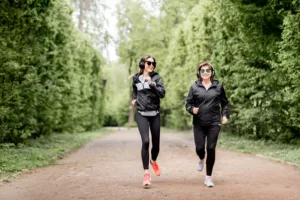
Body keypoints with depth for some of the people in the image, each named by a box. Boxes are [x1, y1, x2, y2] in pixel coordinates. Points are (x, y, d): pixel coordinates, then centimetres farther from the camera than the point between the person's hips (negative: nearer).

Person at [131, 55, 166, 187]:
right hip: (142, 114, 0)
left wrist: (152, 84, -24)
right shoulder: (136, 78, 6)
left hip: (155, 114, 1)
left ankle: (153, 161, 43)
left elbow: (162, 93, -15)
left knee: (156, 143, 9)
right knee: (145, 141, -17)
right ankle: (146, 173, -12)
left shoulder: (156, 78, -1)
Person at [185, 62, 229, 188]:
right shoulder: (194, 87, 3)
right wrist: (192, 109, -16)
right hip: (199, 123, 0)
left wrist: (224, 115, 2)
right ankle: (201, 159, 38)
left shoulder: (218, 86, 5)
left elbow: (225, 103, 15)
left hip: (214, 123, 0)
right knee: (199, 148, -2)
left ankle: (208, 177, 9)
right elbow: (188, 104, 4)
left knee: (211, 149, -3)